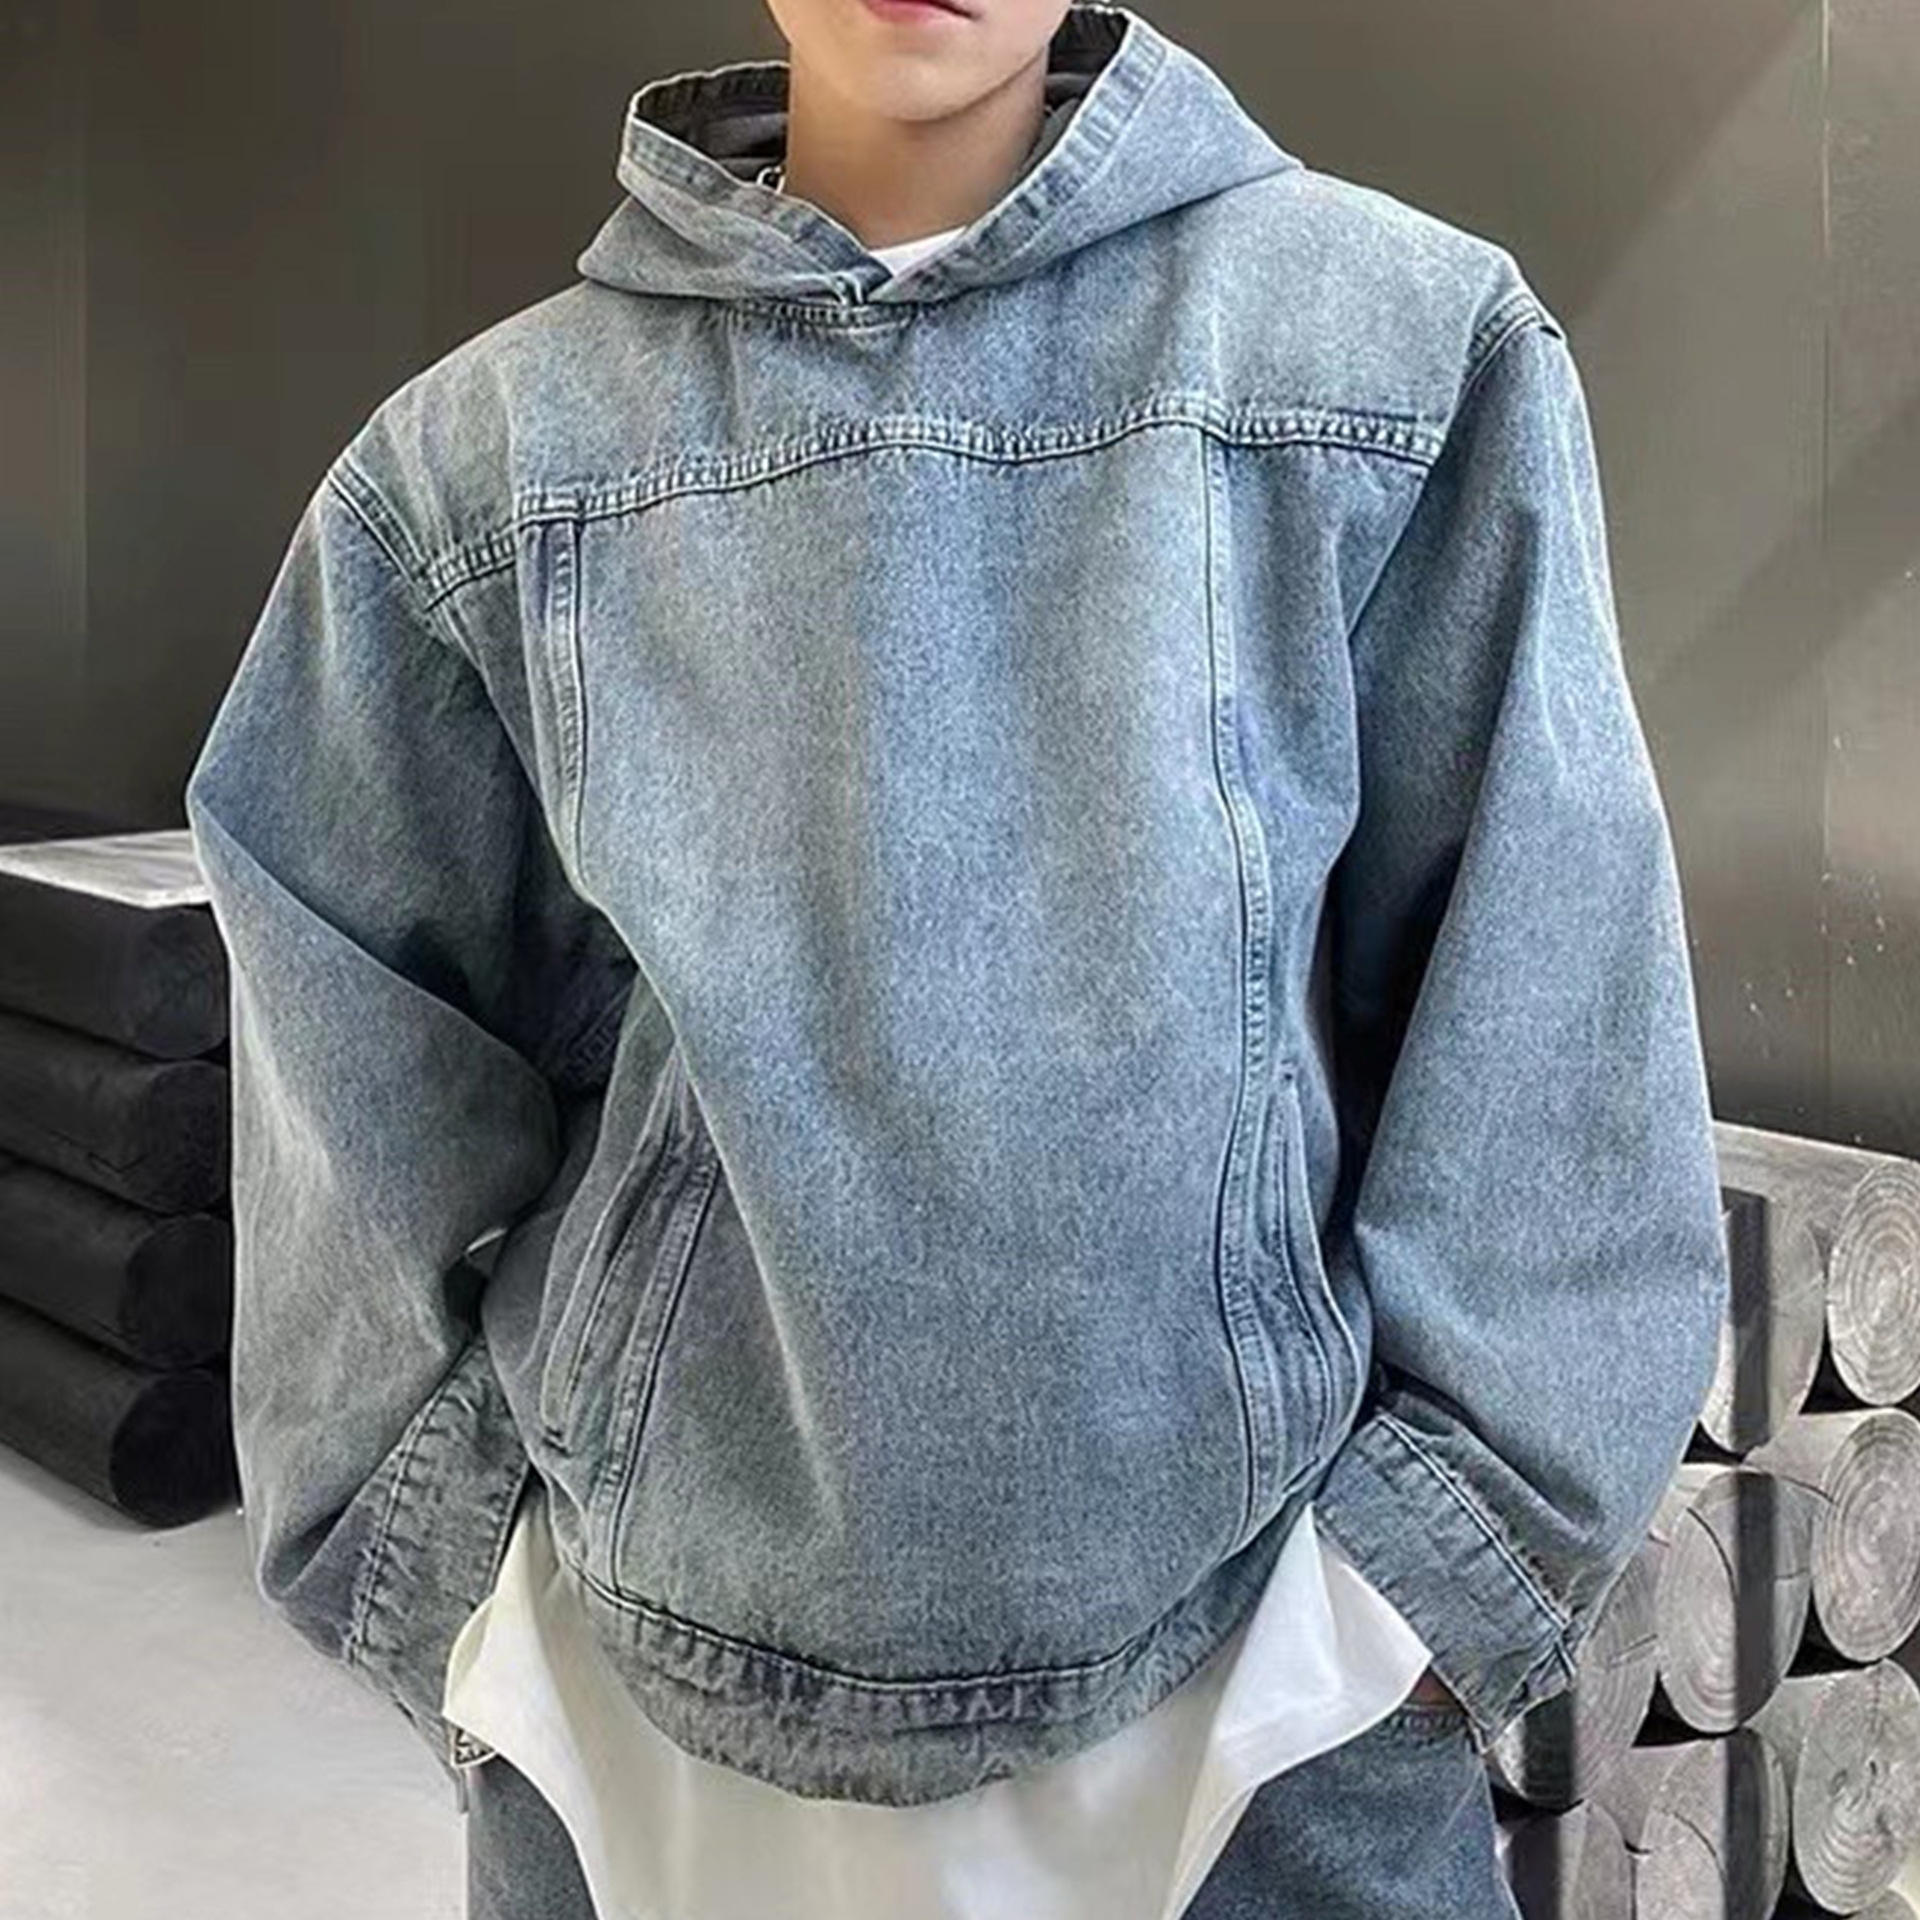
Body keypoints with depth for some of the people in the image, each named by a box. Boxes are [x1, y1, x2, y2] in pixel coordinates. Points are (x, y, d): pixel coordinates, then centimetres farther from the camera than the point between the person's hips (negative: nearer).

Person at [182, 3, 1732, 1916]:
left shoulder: (1412, 350, -4)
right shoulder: (487, 454, -1)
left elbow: (1545, 1003, -2)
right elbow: (369, 1087, 5)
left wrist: (1443, 1536, -3)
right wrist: (441, 1579, 6)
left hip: (1259, 1646, -1)